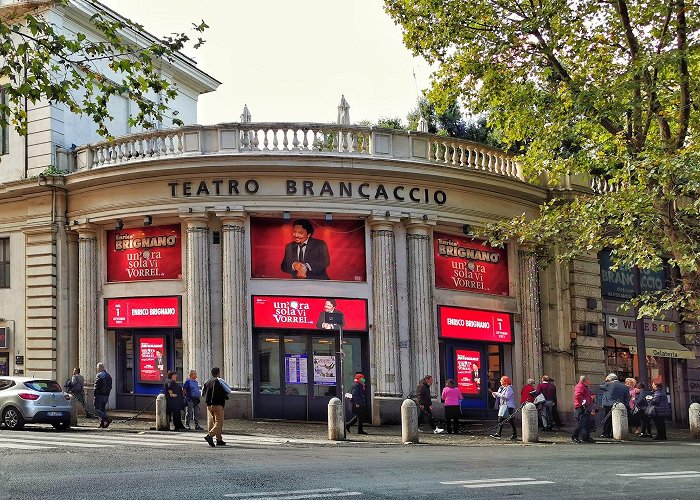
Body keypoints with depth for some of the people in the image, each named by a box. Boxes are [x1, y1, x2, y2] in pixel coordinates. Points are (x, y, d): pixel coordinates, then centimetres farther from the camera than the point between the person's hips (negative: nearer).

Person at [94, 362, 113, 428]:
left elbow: (96, 386, -16)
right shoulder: (109, 376, 15)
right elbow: (110, 386, 18)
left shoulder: (99, 375, -11)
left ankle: (107, 419, -20)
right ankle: (102, 423, 10)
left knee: (97, 409, -5)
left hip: (100, 395, -8)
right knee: (103, 408, 15)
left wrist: (94, 394, -9)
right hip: (106, 395, 8)